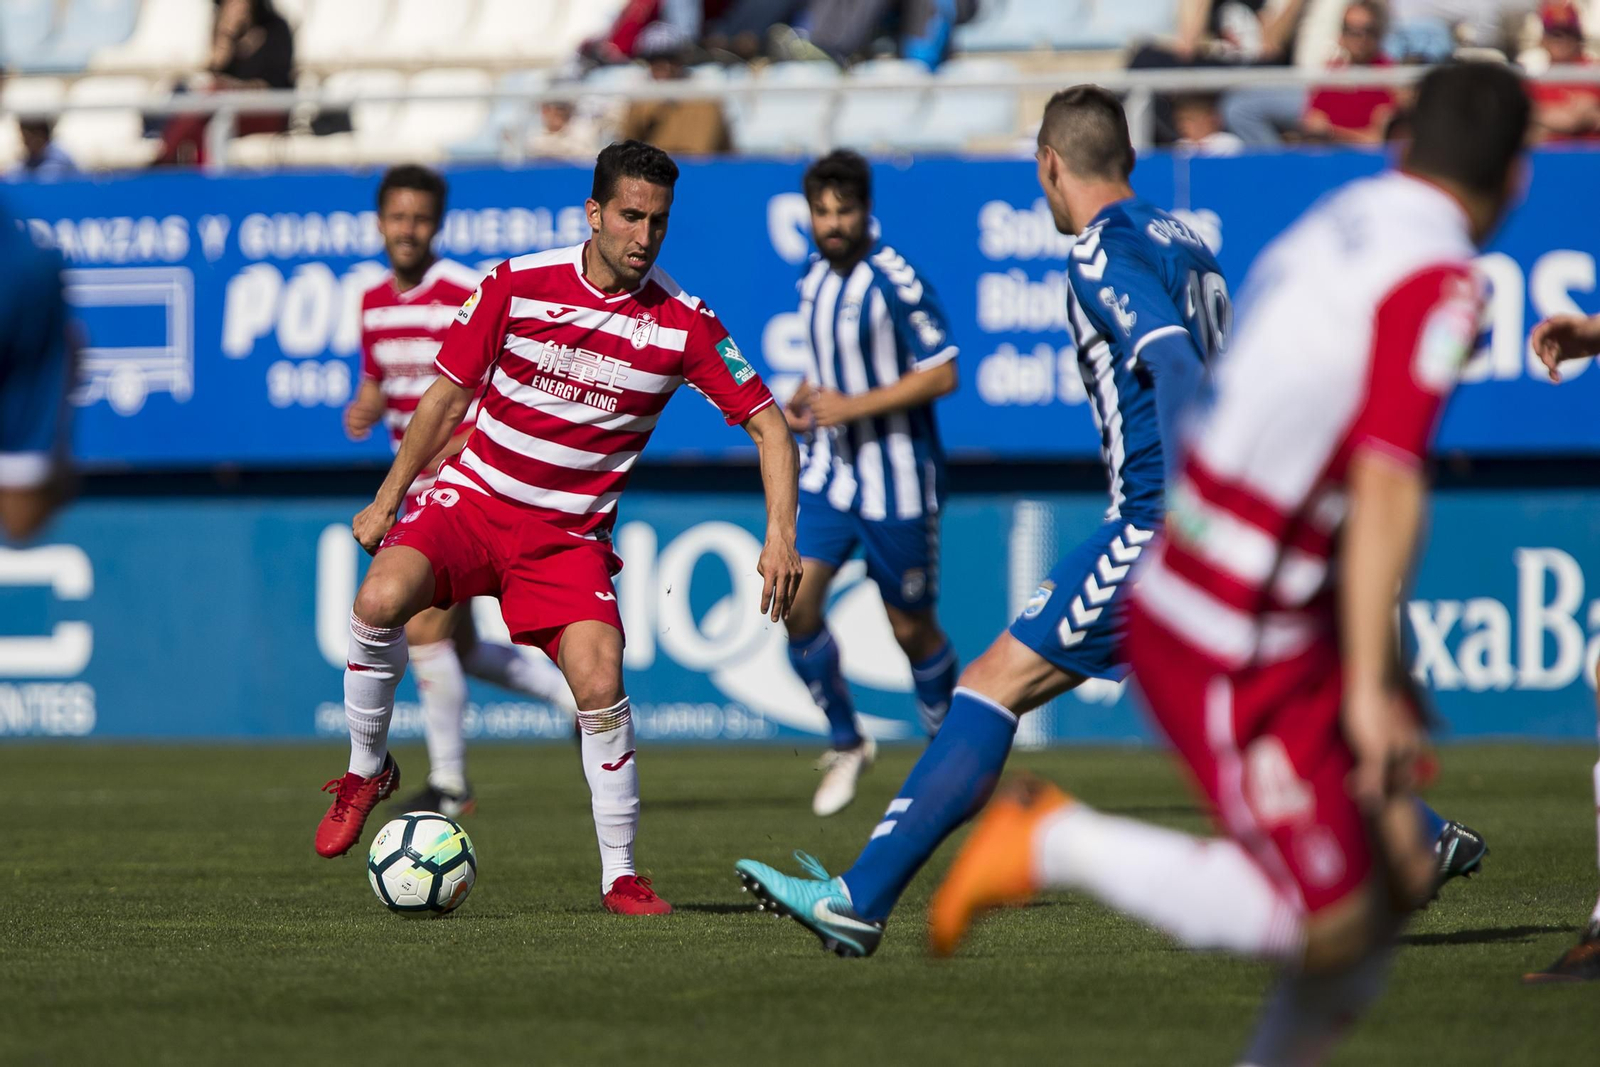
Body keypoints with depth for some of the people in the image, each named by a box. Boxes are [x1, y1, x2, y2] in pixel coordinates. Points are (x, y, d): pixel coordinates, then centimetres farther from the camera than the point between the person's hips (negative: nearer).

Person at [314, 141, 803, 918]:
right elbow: (447, 396, 4)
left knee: (600, 685, -21)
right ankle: (367, 771, -3)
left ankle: (620, 875, -3)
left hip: (570, 534, 0)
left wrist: (781, 534, -17)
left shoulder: (684, 325, -8)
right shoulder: (516, 285, -8)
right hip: (472, 500, 0)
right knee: (380, 600, -28)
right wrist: (386, 501, 7)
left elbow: (765, 422, -3)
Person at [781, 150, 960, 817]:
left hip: (897, 480, -6)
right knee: (795, 604, -9)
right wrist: (800, 400, 3)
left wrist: (853, 406, -21)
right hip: (829, 473, 6)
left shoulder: (895, 281, -16)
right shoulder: (814, 280, 7)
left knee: (911, 628, 4)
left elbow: (943, 375, -18)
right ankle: (845, 744, 9)